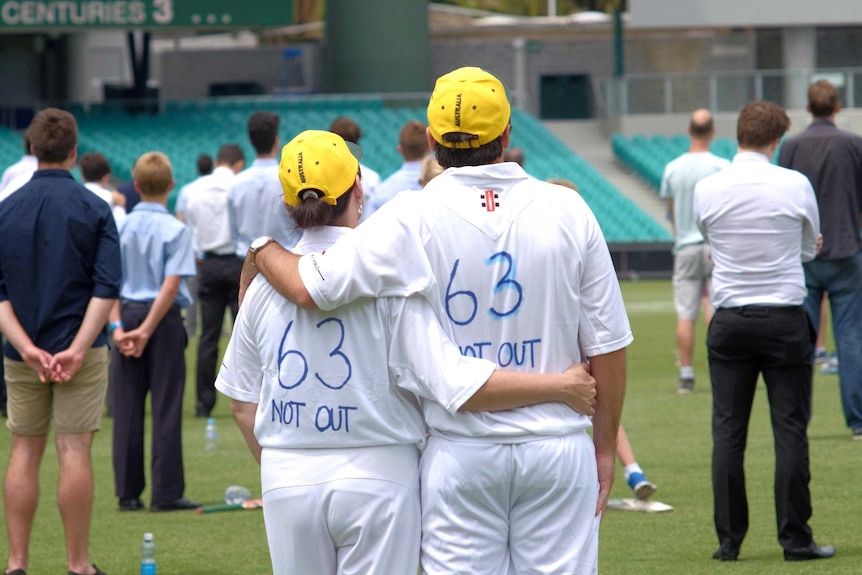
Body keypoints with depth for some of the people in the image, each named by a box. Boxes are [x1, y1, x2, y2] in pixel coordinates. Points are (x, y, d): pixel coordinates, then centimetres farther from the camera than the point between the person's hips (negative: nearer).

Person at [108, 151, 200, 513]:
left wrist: (117, 326, -5)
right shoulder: (176, 230, -7)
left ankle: (128, 493, 8)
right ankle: (166, 493, 0)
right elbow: (171, 286, -14)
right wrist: (147, 331, -13)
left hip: (128, 315, 3)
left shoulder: (120, 227, 3)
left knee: (127, 409, 7)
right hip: (164, 319, -3)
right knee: (166, 408, 1)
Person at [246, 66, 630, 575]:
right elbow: (607, 344, 1)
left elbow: (310, 286, -12)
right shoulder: (567, 210, -1)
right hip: (558, 449, 1)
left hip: (460, 452, -1)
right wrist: (606, 446, 11)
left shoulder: (414, 218, -8)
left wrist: (261, 251, 10)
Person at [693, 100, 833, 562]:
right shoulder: (795, 186, -7)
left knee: (727, 432, 5)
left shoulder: (706, 190, -3)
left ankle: (729, 540, 5)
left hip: (730, 321, 2)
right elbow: (810, 249, 8)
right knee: (790, 430, 2)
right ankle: (795, 538, 2)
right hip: (785, 317, -1)